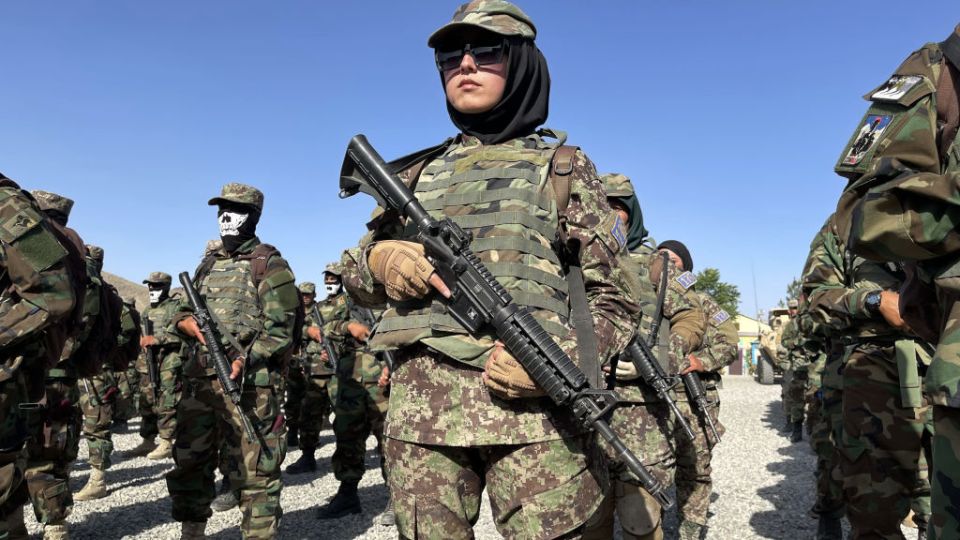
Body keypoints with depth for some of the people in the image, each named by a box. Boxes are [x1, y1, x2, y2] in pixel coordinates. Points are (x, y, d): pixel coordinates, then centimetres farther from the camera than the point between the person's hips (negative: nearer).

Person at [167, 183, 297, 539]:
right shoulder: (208, 265, 19)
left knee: (255, 470, -3)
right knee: (188, 465, 15)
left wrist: (245, 358, -23)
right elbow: (180, 313, 21)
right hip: (199, 381, 7)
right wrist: (190, 323, -3)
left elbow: (279, 328, -10)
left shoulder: (269, 264, -2)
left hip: (250, 384, -7)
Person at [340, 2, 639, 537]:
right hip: (422, 404, 3)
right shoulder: (419, 172, 18)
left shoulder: (564, 166, 9)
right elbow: (356, 273, 22)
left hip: (531, 400, -3)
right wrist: (380, 258, -2)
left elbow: (614, 297, 5)